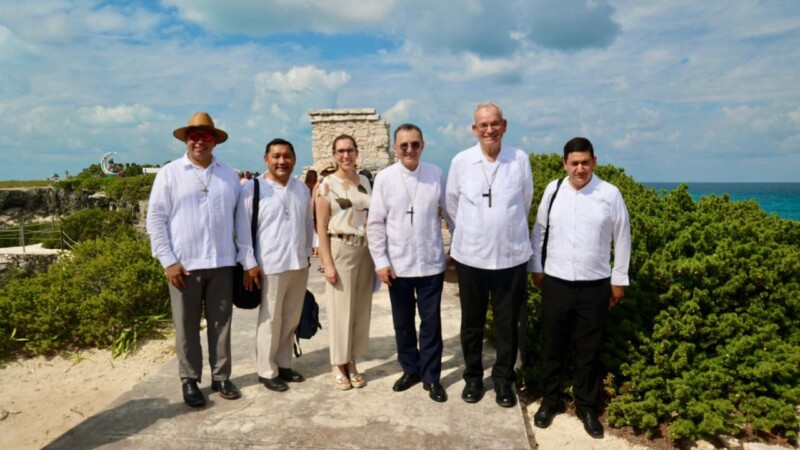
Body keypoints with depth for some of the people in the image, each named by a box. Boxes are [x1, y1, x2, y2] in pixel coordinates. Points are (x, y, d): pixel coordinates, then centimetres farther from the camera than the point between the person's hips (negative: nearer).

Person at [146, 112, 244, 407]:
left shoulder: (228, 174, 8)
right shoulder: (169, 173, 1)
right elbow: (155, 219, -2)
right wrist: (168, 261, -8)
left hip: (222, 263, 2)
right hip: (184, 264, -2)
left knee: (221, 323, 10)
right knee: (187, 326, 8)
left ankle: (221, 377, 24)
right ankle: (190, 381, 22)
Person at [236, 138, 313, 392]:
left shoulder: (302, 189, 8)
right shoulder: (253, 189, -7)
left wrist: (307, 253, 13)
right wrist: (249, 263, -11)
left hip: (299, 264, 5)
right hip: (270, 266, -5)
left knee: (291, 319, 14)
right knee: (270, 320, 5)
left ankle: (283, 364, 30)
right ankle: (267, 371, 20)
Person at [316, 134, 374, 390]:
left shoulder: (365, 182, 10)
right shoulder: (327, 184, -4)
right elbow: (321, 226, -6)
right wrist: (327, 262, -12)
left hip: (365, 250, 5)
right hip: (340, 250, -5)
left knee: (361, 308, 9)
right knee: (340, 308, 1)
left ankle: (352, 362, 22)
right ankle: (338, 366, 16)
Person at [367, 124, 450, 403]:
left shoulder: (436, 174, -5)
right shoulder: (384, 178, -6)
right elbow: (375, 223, -3)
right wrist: (380, 261, -6)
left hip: (431, 262, 0)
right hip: (398, 264, 1)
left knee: (431, 322, 8)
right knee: (402, 322, 15)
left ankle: (431, 377, 25)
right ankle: (410, 369, 36)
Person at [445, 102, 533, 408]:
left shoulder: (520, 160, -5)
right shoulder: (460, 162, -4)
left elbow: (526, 203, 10)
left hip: (512, 256, 0)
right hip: (470, 256, 0)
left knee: (507, 323, 10)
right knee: (472, 322, 13)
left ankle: (503, 379, 29)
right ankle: (473, 377, 32)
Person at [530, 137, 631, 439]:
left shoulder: (610, 194, -6)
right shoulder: (553, 190, -1)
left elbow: (621, 238, 1)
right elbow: (539, 230, 8)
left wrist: (619, 279, 4)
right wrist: (536, 268, 9)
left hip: (595, 286, -1)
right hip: (555, 282, 1)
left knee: (589, 350, 12)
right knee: (552, 346, 13)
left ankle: (587, 407, 30)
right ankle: (549, 401, 32)